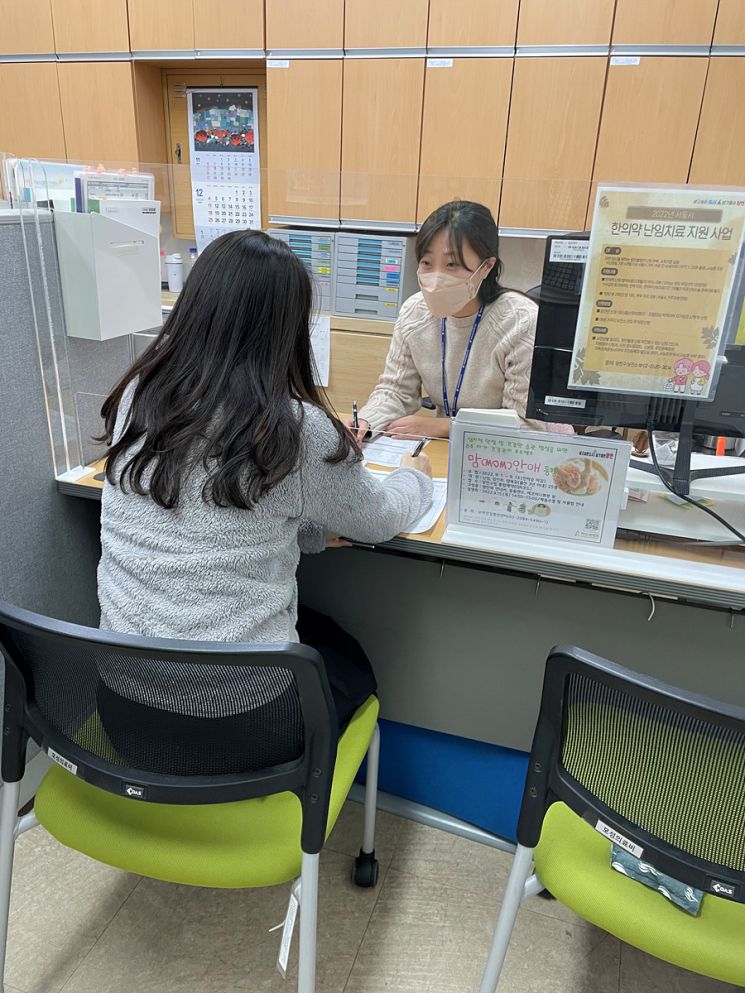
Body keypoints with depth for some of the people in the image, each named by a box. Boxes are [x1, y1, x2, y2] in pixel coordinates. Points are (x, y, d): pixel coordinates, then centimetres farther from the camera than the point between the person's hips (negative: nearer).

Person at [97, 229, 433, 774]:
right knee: (349, 657, 27)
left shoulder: (135, 400, -5)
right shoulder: (297, 429, -20)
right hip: (232, 728, -5)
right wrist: (417, 477, 19)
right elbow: (378, 521, -1)